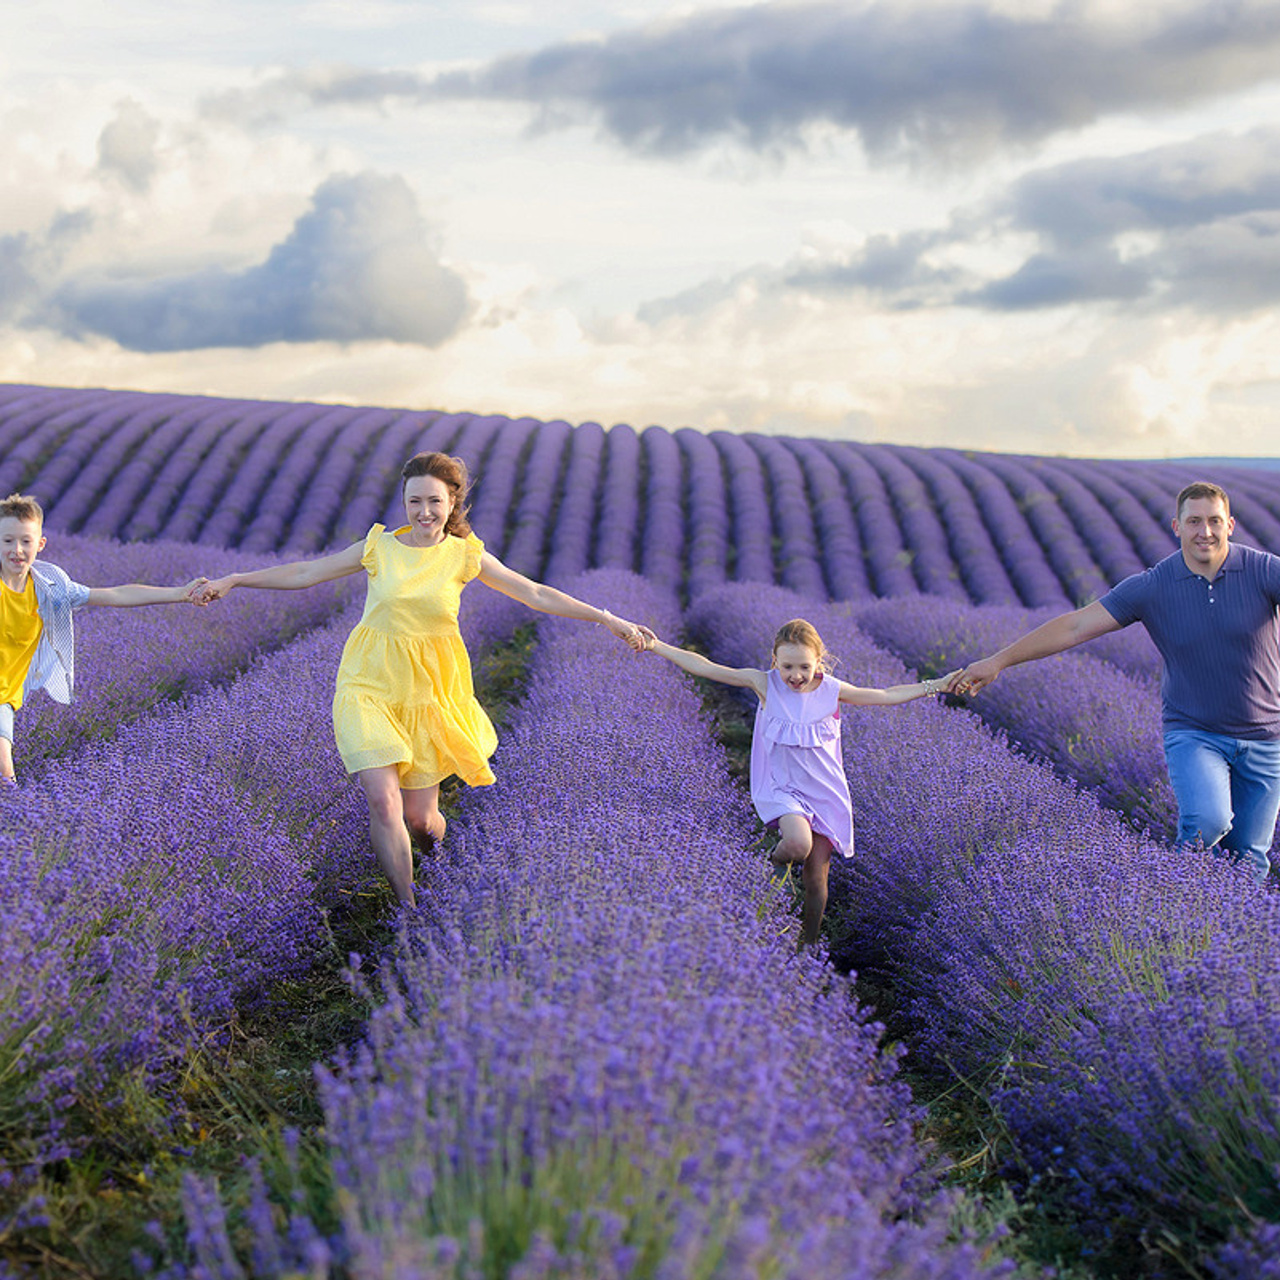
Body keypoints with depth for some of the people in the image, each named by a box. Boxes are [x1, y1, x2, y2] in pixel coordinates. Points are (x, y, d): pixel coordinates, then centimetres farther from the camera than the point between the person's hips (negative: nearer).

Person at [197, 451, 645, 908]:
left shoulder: (466, 556, -3)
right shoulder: (379, 547, -3)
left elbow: (536, 595, -1)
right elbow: (306, 573, 4)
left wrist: (608, 619, -5)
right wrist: (231, 581, 2)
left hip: (429, 693, 1)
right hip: (371, 686, 0)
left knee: (420, 819, 5)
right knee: (384, 799, -17)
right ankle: (405, 905, 1)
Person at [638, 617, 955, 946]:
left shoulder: (832, 690, -4)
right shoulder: (764, 684, -8)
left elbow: (887, 696, 5)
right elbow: (704, 667, -10)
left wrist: (935, 685, -1)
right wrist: (657, 646, -16)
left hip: (824, 792, 2)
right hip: (782, 789, -2)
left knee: (816, 879, 3)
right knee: (798, 843, -33)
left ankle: (809, 945, 25)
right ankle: (777, 863, 4)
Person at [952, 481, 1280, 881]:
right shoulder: (1152, 587, -9)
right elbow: (1075, 627, -8)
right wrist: (998, 661, -11)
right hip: (1193, 733, -1)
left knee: (1248, 859, 5)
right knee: (1208, 822, -27)